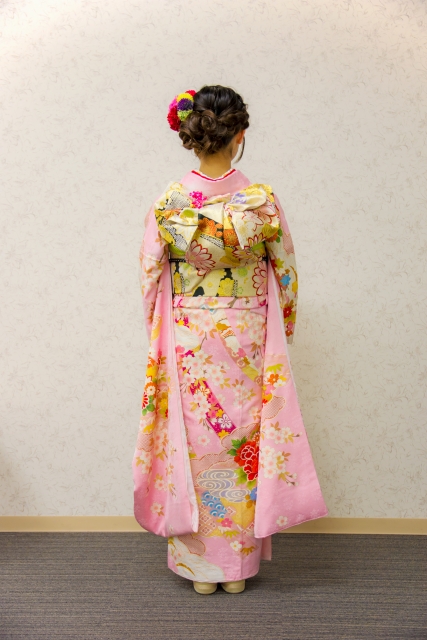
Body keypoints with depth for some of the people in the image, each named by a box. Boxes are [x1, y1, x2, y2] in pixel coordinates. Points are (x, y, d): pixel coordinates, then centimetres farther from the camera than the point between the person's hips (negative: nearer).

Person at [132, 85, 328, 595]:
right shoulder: (262, 201, -10)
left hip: (186, 344, 0)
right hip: (247, 343, 0)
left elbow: (149, 277, -1)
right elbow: (286, 275, 0)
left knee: (193, 449, 12)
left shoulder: (167, 203, -9)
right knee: (243, 446, 13)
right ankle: (239, 564, 27)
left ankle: (199, 564, 25)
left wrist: (160, 337, 14)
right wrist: (281, 333, 15)